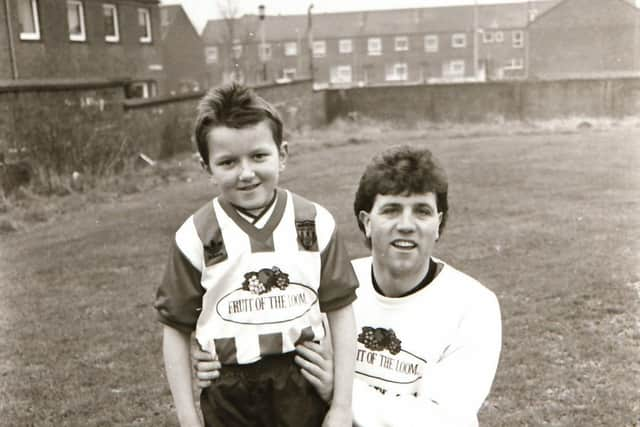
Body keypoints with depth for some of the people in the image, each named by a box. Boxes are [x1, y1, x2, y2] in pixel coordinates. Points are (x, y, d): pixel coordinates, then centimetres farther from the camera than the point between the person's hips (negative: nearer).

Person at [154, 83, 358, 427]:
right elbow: (176, 328, -1)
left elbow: (339, 310, -1)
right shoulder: (196, 236, -8)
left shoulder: (315, 223, -6)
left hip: (304, 389, 1)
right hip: (228, 398, 0)